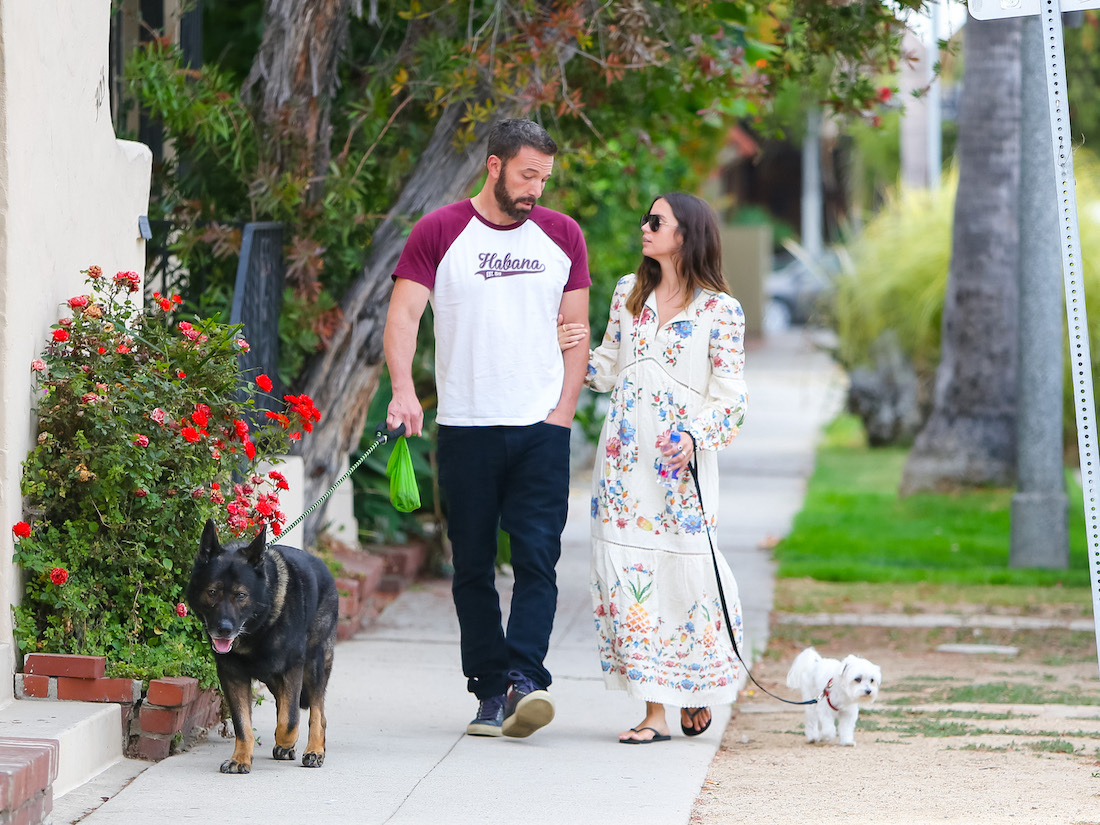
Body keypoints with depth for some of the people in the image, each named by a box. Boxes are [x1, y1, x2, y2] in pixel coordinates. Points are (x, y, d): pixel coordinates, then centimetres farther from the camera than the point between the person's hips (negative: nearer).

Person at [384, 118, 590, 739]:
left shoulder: (562, 236, 9)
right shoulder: (439, 233, 2)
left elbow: (576, 332, 12)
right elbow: (403, 315, -5)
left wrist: (563, 411, 0)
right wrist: (404, 390, -21)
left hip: (541, 429, 1)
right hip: (466, 427, -1)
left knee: (537, 558, -11)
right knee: (474, 566, 3)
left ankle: (524, 677, -16)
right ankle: (490, 689, 9)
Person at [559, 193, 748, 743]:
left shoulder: (720, 311, -2)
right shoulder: (629, 294, 12)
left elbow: (730, 397, -3)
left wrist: (694, 436, -19)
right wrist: (575, 349, 0)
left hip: (682, 464, -4)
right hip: (625, 459, 4)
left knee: (684, 572, -3)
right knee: (630, 572, -2)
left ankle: (695, 688, 22)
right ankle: (655, 711, 1)